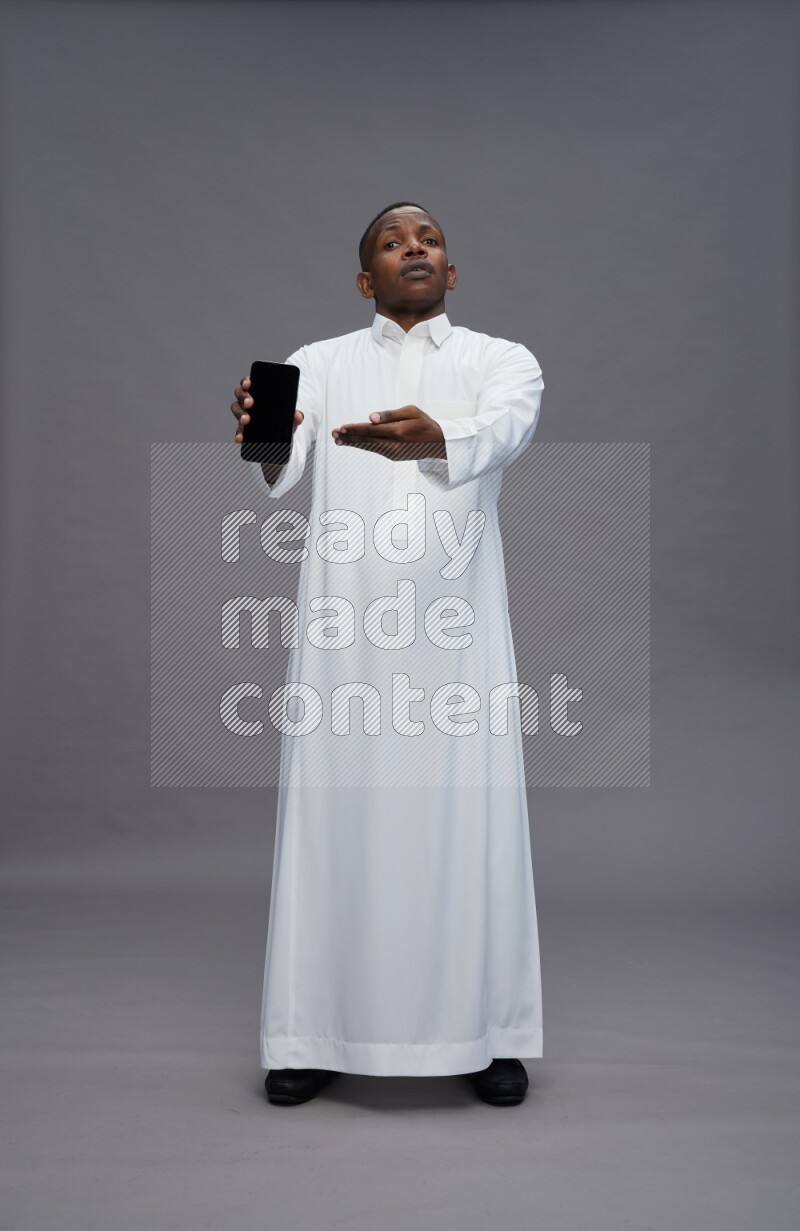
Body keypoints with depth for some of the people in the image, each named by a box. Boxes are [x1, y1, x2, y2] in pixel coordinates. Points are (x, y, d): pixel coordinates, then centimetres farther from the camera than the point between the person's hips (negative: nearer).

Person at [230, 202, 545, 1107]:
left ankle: (488, 1034, 17)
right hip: (343, 628, 1)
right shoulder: (318, 363, 11)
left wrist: (434, 441, -39)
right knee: (332, 820, 3)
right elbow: (279, 474, -7)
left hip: (457, 627, 0)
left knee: (471, 822, 2)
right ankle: (315, 1035, 16)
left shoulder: (503, 360, 8)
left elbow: (500, 434, -15)